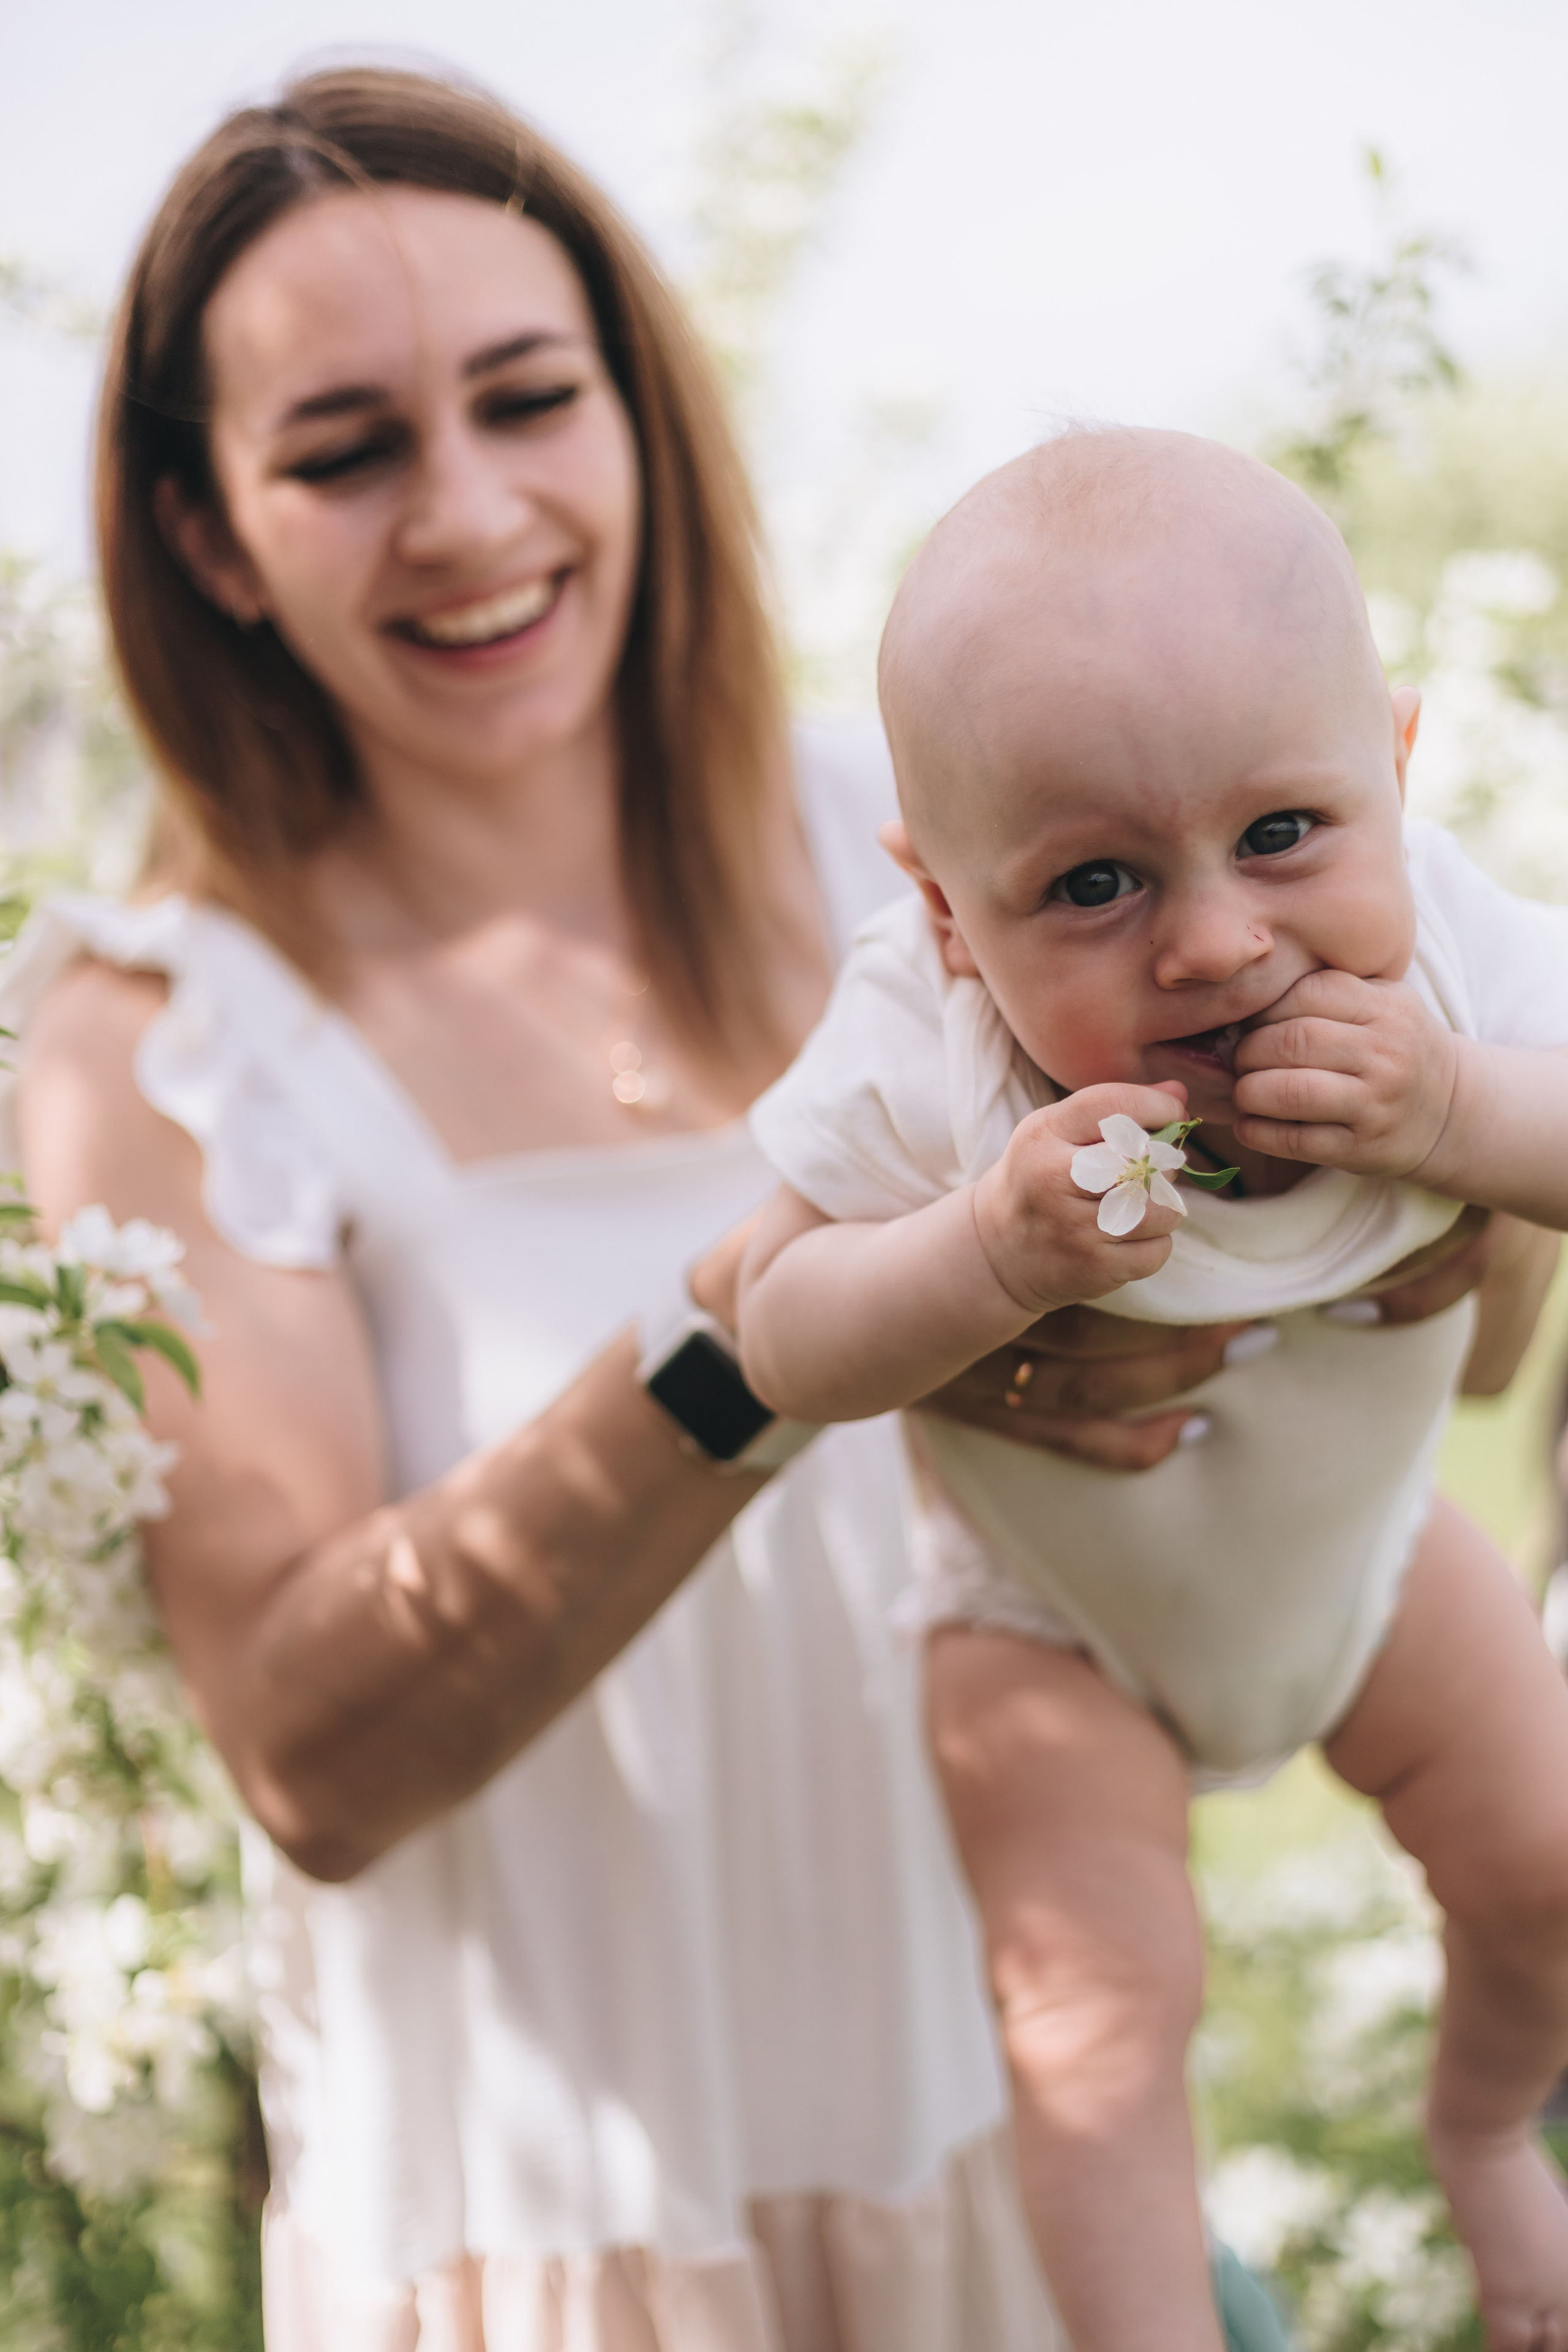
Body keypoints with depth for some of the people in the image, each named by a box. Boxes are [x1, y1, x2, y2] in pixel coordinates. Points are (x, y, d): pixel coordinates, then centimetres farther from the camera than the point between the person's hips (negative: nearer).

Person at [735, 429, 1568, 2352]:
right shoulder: (925, 1055, -37)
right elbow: (782, 1338, -30)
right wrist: (991, 1255, -49)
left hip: (1354, 1540, 4)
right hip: (1059, 1611, -3)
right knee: (1095, 2009, -10)